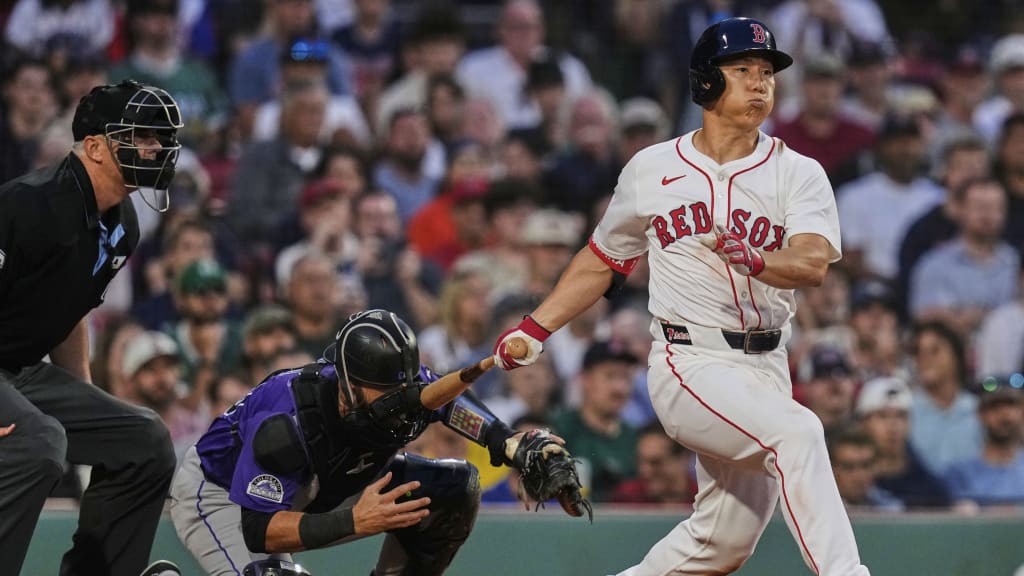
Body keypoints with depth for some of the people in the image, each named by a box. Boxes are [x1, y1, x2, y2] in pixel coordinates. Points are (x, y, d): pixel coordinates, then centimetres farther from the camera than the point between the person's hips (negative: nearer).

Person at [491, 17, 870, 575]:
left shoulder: (799, 174, 2)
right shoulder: (651, 170, 5)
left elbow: (814, 263, -16)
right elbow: (603, 258, 20)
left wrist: (754, 260, -36)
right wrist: (536, 328, 15)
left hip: (765, 369, 3)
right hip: (690, 364, -3)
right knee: (796, 431, -29)